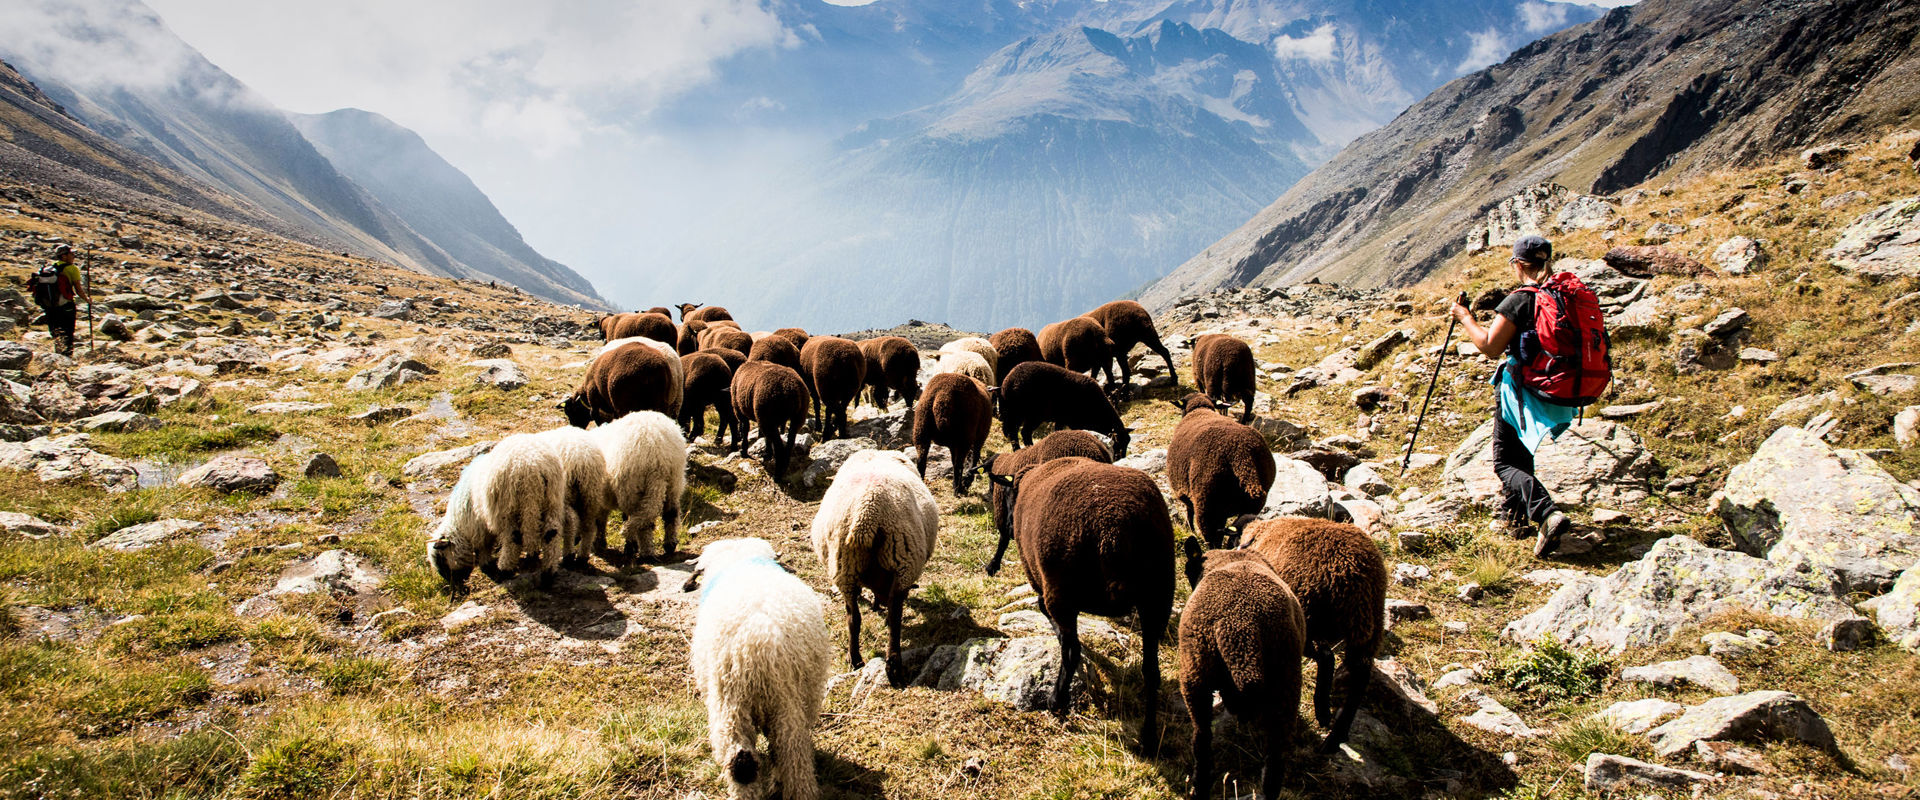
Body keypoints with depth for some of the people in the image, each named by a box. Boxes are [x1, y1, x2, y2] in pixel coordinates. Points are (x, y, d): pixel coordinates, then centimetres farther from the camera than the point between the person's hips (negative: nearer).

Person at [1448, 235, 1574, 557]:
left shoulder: (1519, 300, -17)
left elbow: (1490, 347, -18)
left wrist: (1465, 317, -5)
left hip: (1522, 391, -7)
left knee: (1506, 463, -2)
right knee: (1521, 452, 26)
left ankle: (1548, 515, -24)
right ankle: (1516, 515, 33)